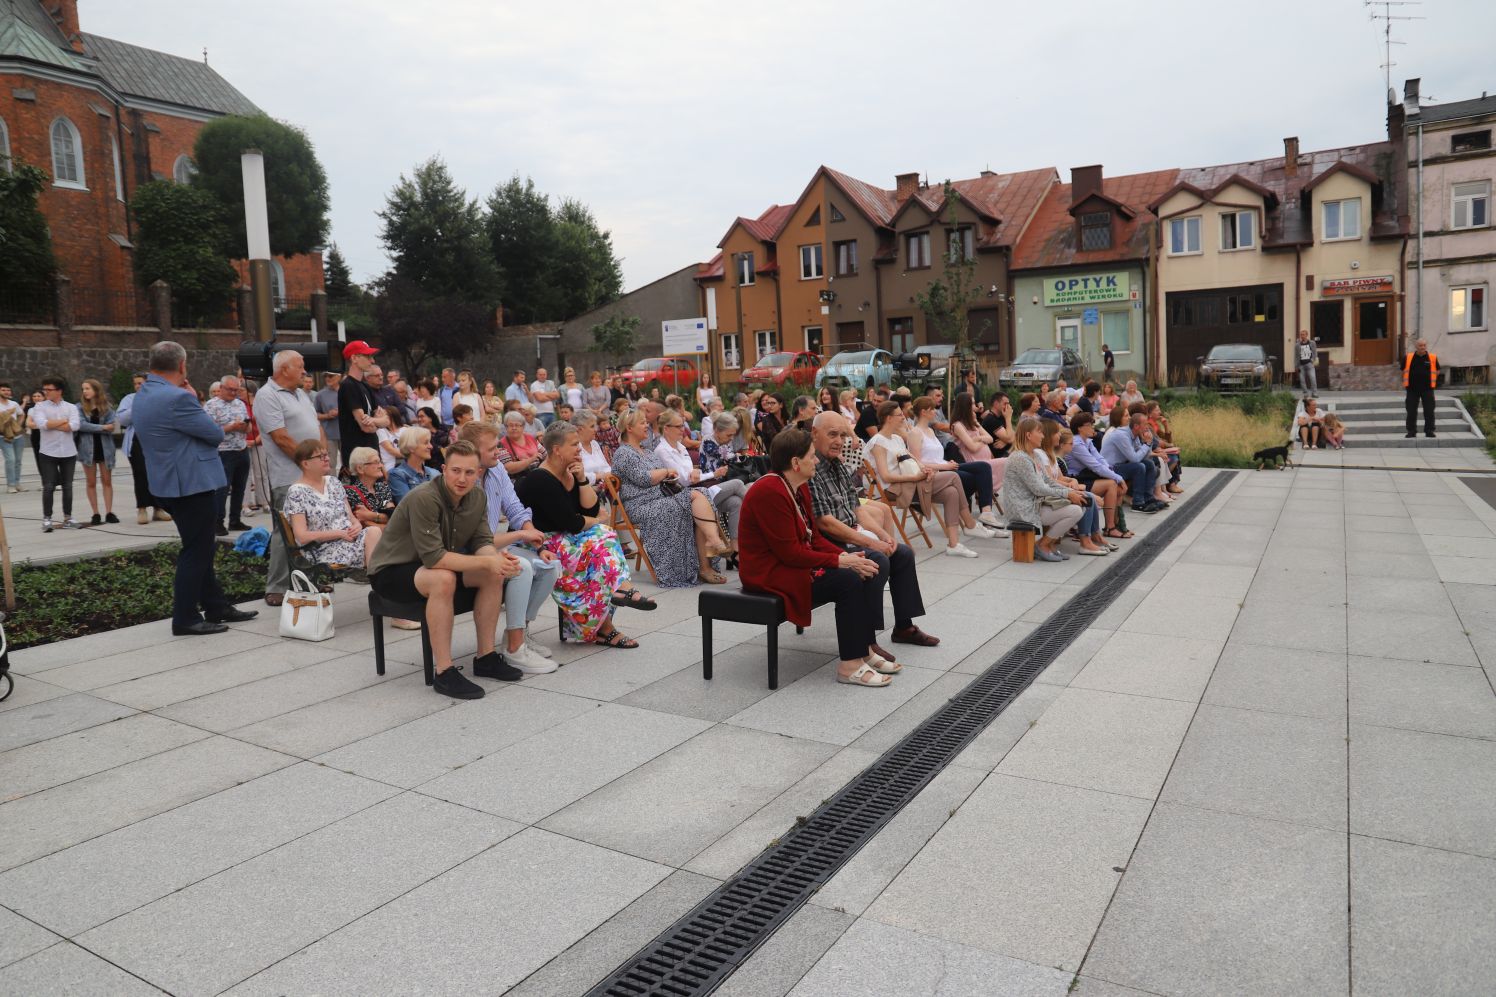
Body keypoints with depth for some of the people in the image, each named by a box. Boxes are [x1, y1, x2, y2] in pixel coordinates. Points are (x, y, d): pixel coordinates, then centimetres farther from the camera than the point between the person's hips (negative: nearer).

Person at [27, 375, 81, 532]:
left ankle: (67, 518, 16)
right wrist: (64, 421, -7)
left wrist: (50, 425, -8)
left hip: (69, 452, 1)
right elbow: (42, 424, -15)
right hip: (48, 453, -1)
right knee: (48, 487, -3)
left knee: (67, 486, 7)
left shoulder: (71, 407, 5)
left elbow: (74, 426, -11)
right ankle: (47, 519, 3)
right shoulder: (40, 407, 3)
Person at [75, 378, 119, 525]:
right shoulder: (80, 407, 2)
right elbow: (81, 425, -12)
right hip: (88, 447, 0)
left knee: (107, 481, 2)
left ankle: (109, 512, 5)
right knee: (91, 482, 4)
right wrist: (102, 427, -15)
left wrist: (92, 428, -15)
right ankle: (95, 514, 8)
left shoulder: (107, 406, 2)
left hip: (105, 447, 0)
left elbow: (111, 427, -7)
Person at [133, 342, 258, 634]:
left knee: (201, 548, 17)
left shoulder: (143, 394, 9)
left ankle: (216, 606, 27)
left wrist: (191, 401, 1)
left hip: (177, 482, 10)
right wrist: (194, 401, -1)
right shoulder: (175, 398, -22)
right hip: (191, 483, -10)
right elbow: (216, 434, -14)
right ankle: (185, 619, 6)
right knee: (196, 551, -1)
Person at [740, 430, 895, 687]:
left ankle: (864, 648, 3)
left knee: (869, 572, -3)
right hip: (772, 575, -10)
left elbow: (814, 537, 10)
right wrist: (840, 561, -21)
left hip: (796, 562, 10)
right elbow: (790, 553, -24)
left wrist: (845, 555, -8)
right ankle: (849, 664, -17)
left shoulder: (799, 486, 8)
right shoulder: (769, 492, -23)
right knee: (849, 581, -25)